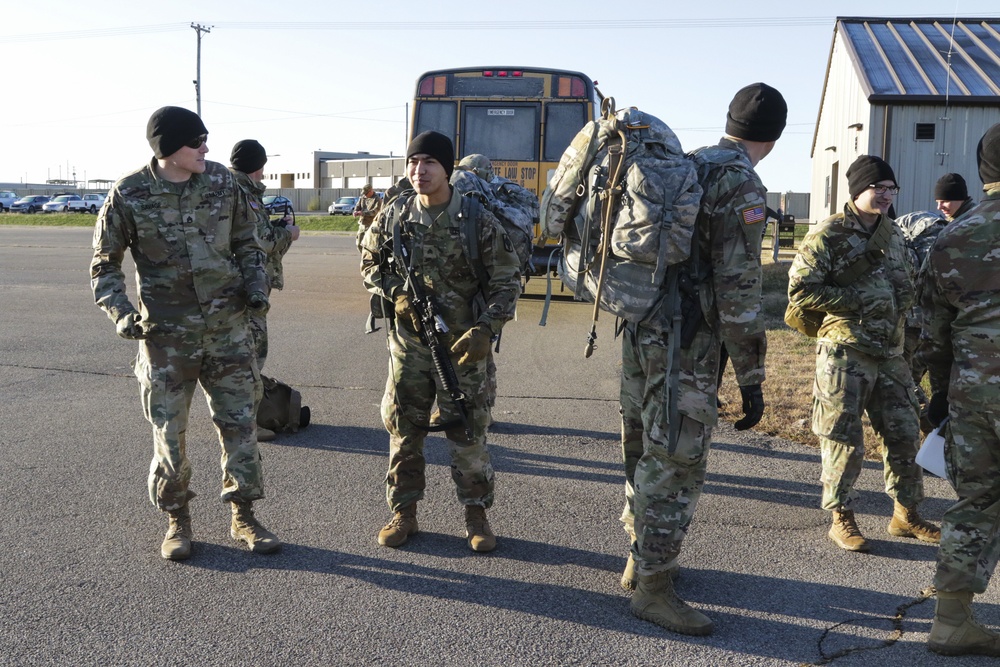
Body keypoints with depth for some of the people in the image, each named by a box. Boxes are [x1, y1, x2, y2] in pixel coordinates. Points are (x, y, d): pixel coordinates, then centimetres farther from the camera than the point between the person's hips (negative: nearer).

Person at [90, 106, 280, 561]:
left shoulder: (224, 183, -1)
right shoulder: (130, 195, -8)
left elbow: (246, 244, 12)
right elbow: (104, 264, 1)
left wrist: (256, 287, -4)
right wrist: (120, 313, -13)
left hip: (226, 325, 2)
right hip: (166, 334, -2)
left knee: (239, 422, 6)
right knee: (169, 431, 6)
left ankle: (243, 517, 21)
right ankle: (177, 520, 26)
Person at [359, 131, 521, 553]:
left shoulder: (478, 221, -8)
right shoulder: (393, 218, 1)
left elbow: (507, 280, -4)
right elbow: (370, 264, 14)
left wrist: (486, 329, -17)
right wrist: (395, 294, -5)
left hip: (461, 344, -2)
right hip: (408, 342, 3)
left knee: (467, 431, 3)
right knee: (403, 428, 9)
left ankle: (476, 515, 18)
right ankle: (404, 513, 23)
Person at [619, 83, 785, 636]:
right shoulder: (741, 185, -13)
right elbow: (737, 288, -17)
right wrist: (751, 378, -13)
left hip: (641, 327, 9)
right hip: (684, 342, -9)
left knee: (644, 448, 17)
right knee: (677, 462, -3)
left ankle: (642, 558, 31)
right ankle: (652, 588, 4)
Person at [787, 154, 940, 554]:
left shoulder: (893, 234, 12)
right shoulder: (828, 235, -10)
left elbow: (905, 284, 25)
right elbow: (801, 290, -16)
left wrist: (899, 307, 4)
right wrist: (857, 300, -17)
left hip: (890, 352, 7)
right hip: (844, 352, -7)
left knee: (904, 433, 12)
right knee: (844, 439, -1)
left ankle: (906, 514, 26)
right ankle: (842, 519, 14)